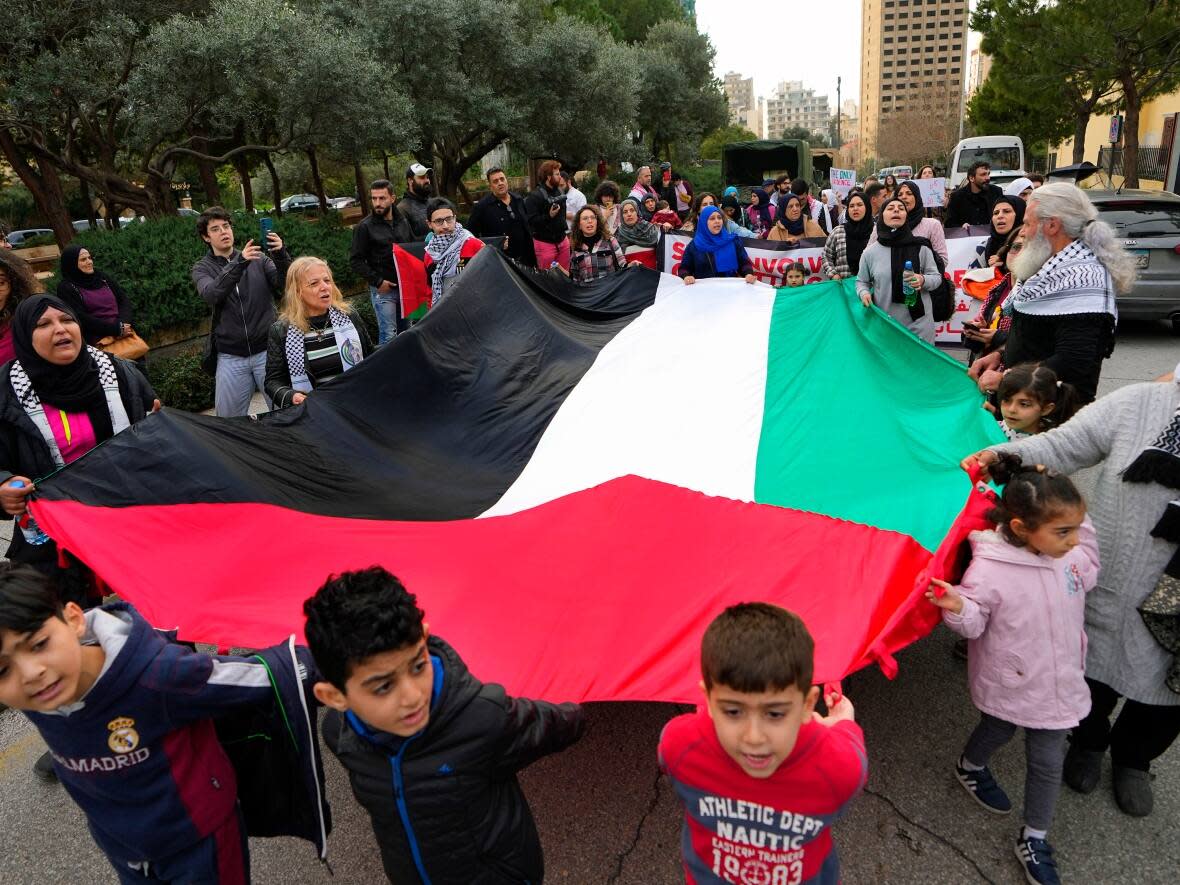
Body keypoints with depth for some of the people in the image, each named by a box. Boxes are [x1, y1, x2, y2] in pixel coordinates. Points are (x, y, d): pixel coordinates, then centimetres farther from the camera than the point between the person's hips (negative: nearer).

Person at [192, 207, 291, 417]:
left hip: (267, 350, -1)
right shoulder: (202, 268, 5)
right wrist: (239, 263, -29)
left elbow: (285, 284, -8)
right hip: (231, 357, 1)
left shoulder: (258, 259, 6)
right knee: (230, 420, 7)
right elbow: (211, 295, -16)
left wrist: (281, 255, -27)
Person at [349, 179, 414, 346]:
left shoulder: (403, 220, 7)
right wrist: (377, 281, -14)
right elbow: (355, 261, -7)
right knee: (388, 335, -7)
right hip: (383, 289, -5)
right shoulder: (365, 226, -6)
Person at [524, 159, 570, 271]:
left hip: (562, 241, 7)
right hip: (545, 243, -7)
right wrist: (549, 216, -31)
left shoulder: (559, 192, 11)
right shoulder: (534, 196, -15)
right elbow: (531, 221, -22)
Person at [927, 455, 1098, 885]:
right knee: (998, 729, 25)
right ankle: (970, 767, 59)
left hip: (1058, 681, 4)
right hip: (1007, 684, -4)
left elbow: (1087, 576, 11)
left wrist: (1079, 526, -4)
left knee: (1048, 759, 13)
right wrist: (957, 607, -41)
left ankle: (1034, 840, 33)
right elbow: (974, 623, -18)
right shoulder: (988, 570, -30)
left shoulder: (1071, 551, -12)